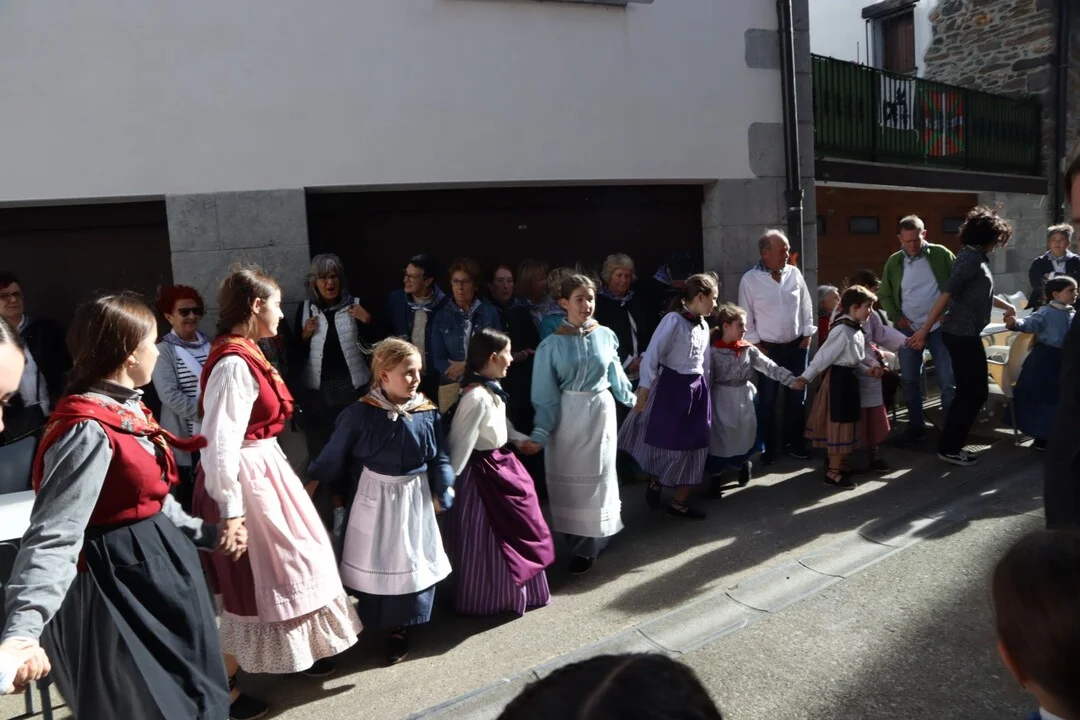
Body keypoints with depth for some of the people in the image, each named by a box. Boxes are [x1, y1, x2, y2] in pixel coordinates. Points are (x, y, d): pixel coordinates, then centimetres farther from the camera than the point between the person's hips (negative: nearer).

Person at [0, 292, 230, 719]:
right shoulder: (90, 431, -25)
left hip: (159, 570, 9)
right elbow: (54, 536, -31)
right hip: (120, 585, -9)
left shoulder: (130, 410, 4)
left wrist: (206, 533, 23)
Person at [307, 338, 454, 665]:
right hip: (375, 495, -2)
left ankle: (400, 631, 29)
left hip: (414, 496, 2)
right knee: (372, 561, 13)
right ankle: (373, 622, 36)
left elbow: (440, 457, -2)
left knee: (412, 562, 11)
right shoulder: (361, 412, -15)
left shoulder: (428, 412, -9)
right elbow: (335, 454, -6)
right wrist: (313, 482, 0)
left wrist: (442, 489, -13)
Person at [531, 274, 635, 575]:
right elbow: (546, 394, -7)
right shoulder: (552, 344, -9)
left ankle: (587, 548, 22)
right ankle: (577, 540, 28)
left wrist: (631, 399, 23)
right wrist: (540, 432, -12)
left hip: (600, 411, 1)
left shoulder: (606, 336, -4)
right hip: (565, 415, -1)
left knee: (596, 477, 9)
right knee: (568, 478, 8)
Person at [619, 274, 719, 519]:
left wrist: (704, 392, 19)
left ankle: (679, 502, 22)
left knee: (694, 446, 9)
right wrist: (642, 395, -17)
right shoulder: (674, 320, -16)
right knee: (667, 443, 1)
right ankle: (655, 481, 31)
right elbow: (651, 357, -17)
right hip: (672, 387, -7)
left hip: (697, 390, 8)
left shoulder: (703, 325, 8)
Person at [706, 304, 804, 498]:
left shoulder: (748, 350, 0)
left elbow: (770, 367, -5)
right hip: (722, 402, -3)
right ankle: (716, 481, 21)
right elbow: (707, 380, -10)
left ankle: (744, 463, 44)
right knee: (718, 440, 4)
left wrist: (792, 380, -14)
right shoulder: (713, 352, -11)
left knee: (745, 436, 11)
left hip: (744, 401, 3)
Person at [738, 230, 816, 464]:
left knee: (797, 396, 11)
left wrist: (807, 335, 4)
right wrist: (757, 344, -7)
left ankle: (793, 441, 26)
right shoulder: (749, 280, -10)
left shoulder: (794, 273, 0)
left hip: (797, 346, 3)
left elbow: (806, 306, 8)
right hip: (768, 348, -3)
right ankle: (769, 447, 17)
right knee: (768, 400, 4)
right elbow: (746, 317, -5)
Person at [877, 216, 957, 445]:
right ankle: (916, 426, 20)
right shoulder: (894, 262, 2)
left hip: (940, 327, -2)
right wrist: (896, 317, -5)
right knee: (910, 380, 8)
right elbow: (885, 295, 9)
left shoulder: (941, 254, -4)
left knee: (948, 380, 1)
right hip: (908, 329, 2)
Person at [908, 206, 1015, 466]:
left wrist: (1007, 306, 47)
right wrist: (924, 330, -27)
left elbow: (980, 294, 31)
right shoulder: (971, 259, -16)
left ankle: (950, 444, 21)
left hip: (964, 334, 10)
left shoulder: (976, 258, 15)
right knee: (975, 392, -2)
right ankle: (949, 449, 5)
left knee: (968, 392, 14)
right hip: (962, 335, -10)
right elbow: (946, 296, -23)